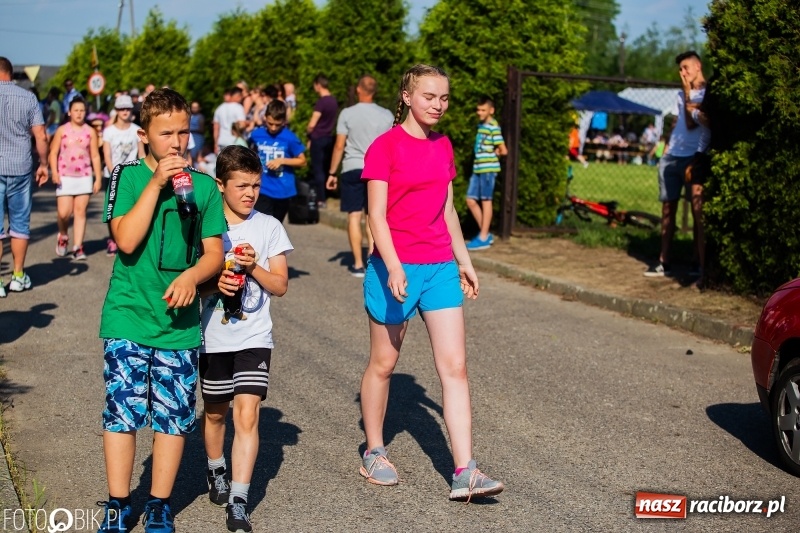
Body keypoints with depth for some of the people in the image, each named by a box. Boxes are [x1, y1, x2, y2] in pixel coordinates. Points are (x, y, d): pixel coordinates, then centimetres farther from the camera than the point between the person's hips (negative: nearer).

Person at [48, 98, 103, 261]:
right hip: (65, 177, -1)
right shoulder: (62, 130, 2)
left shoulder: (90, 131, 4)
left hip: (84, 177, 1)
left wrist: (98, 178, 3)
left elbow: (95, 156, 6)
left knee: (80, 211, -1)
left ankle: (78, 247, 2)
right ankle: (63, 236, 23)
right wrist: (54, 172, -11)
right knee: (64, 213, -7)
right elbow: (53, 153, 2)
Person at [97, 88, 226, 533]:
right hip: (128, 317, -2)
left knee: (175, 415, 7)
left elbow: (214, 253, 5)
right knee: (122, 411, 1)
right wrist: (156, 184, -17)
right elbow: (126, 239, -14)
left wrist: (192, 275, -16)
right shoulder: (128, 175, -2)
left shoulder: (204, 186, 4)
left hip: (180, 321, 2)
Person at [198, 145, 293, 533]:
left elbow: (280, 285, 0)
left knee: (247, 414, -11)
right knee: (215, 412, 17)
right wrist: (215, 283, -20)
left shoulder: (269, 227, -1)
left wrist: (254, 267, -17)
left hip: (254, 337, -1)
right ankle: (216, 472, 44)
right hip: (213, 337, 1)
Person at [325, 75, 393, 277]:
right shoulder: (386, 115, 3)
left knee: (354, 215, 3)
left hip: (352, 169, -2)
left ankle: (358, 264, 3)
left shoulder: (347, 113, -4)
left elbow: (339, 146, -5)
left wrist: (332, 173, 3)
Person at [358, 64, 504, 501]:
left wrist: (464, 261, 17)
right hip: (395, 266, -5)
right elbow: (376, 215, -14)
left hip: (440, 266, 5)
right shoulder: (385, 147, -8)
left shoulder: (443, 146, 10)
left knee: (454, 366, -2)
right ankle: (374, 453, 28)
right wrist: (393, 267, -25)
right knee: (383, 363, 9)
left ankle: (464, 472, -2)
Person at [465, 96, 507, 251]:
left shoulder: (493, 127, -12)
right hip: (477, 168, 8)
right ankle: (485, 234, 17)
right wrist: (484, 155, 4)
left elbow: (503, 150, -15)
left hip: (488, 169, -8)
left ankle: (483, 238, 7)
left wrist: (494, 154, 2)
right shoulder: (481, 125, 14)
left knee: (485, 201, -1)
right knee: (471, 200, 8)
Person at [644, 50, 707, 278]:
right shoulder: (681, 94, 18)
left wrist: (688, 93, -9)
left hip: (693, 158, -7)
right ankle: (664, 262, 9)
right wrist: (666, 148, 14)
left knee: (698, 210, -8)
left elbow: (692, 124, -14)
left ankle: (702, 263, -5)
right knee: (667, 209, 6)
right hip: (671, 157, 7)